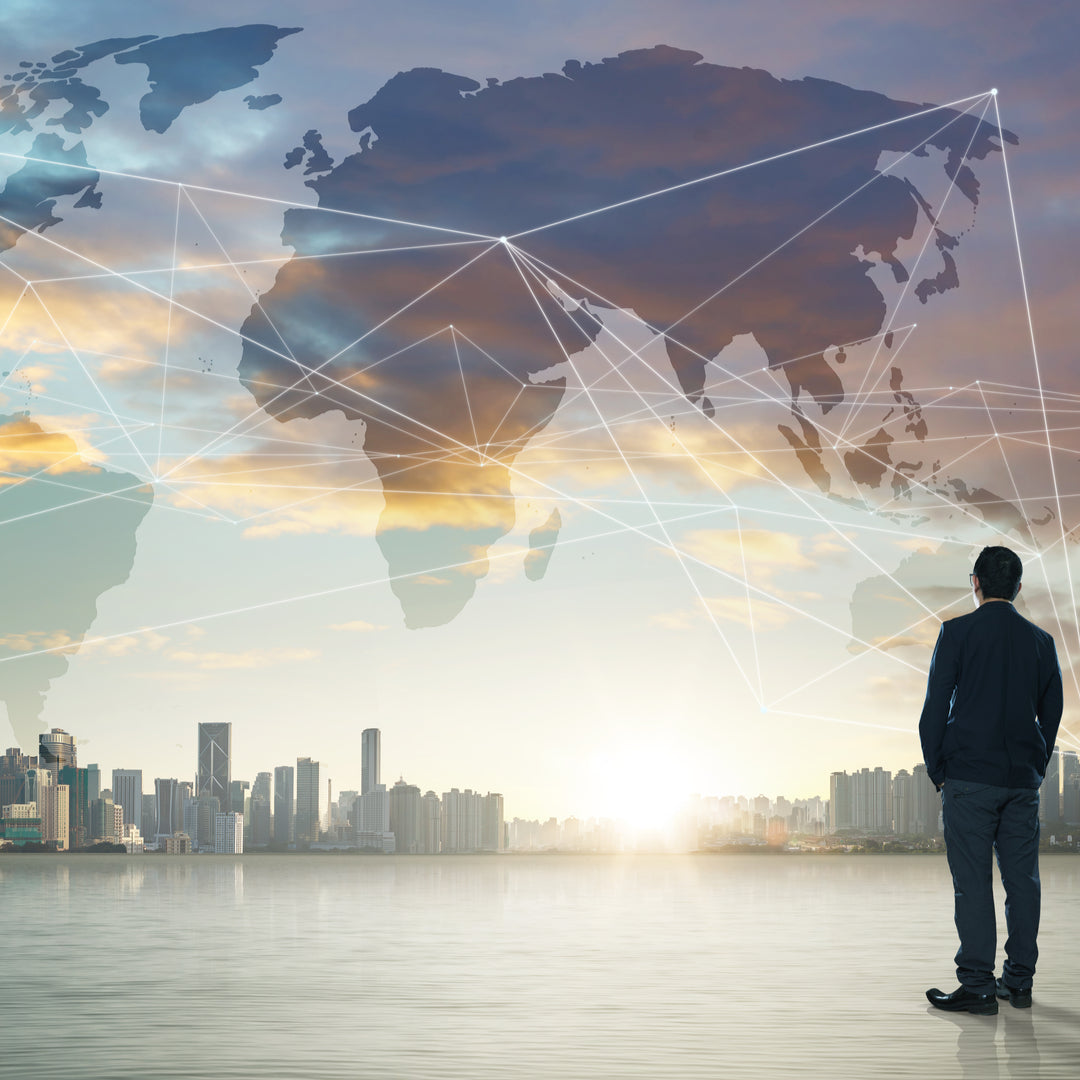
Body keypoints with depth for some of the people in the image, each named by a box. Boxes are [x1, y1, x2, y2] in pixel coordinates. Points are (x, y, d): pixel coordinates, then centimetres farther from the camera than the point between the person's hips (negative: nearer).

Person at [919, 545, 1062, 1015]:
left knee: (972, 881, -4)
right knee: (1022, 878, 8)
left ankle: (977, 985, -5)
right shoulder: (1040, 641, 8)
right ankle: (1019, 981, 13)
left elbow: (935, 707, -5)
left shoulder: (958, 632, -5)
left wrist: (937, 773, 3)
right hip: (1023, 780, 4)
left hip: (969, 777, -4)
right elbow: (1052, 712, 13)